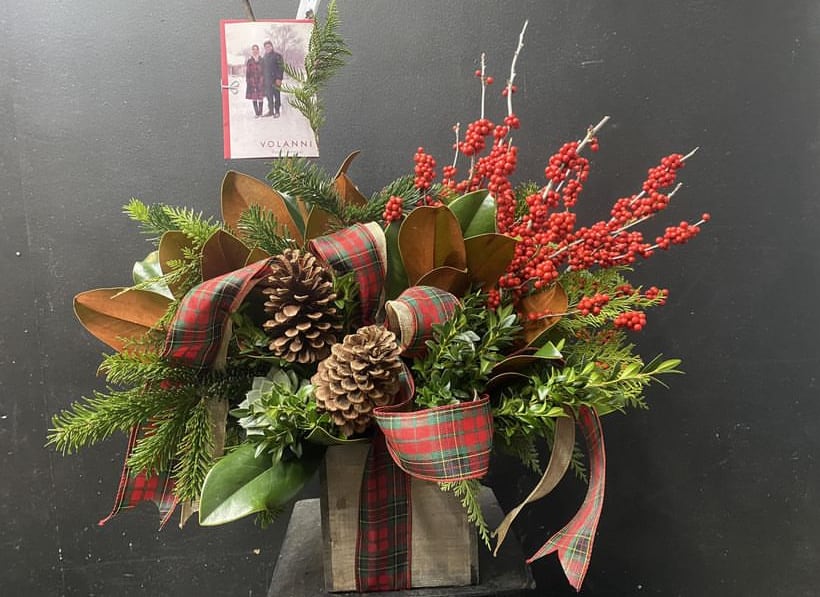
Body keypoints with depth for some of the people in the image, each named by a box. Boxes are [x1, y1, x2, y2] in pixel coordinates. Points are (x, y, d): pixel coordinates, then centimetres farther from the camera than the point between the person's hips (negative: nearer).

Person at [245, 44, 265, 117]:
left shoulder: (262, 60, 7)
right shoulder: (249, 61, 7)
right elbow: (247, 73, 6)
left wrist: (264, 81, 1)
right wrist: (248, 82, -1)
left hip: (261, 81, 0)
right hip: (252, 82, 0)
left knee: (261, 97, -1)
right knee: (254, 98, 0)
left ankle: (260, 112, 8)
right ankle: (256, 113, 5)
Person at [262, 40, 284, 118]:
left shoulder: (277, 56, -2)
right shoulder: (264, 57, 18)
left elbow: (281, 68, -9)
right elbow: (263, 69, 22)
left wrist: (279, 78, -17)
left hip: (275, 79, -6)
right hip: (267, 80, 6)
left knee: (276, 95, -4)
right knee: (269, 96, 7)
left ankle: (277, 112, 0)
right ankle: (270, 111, 13)